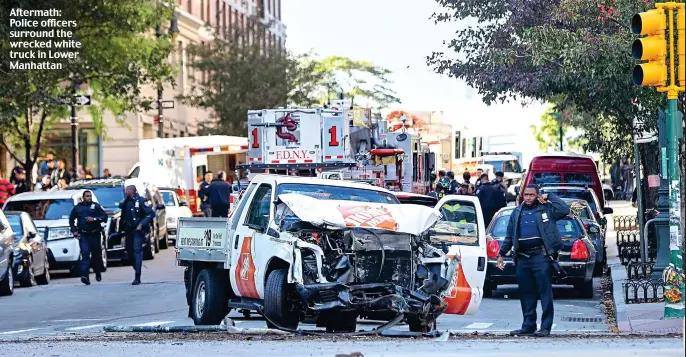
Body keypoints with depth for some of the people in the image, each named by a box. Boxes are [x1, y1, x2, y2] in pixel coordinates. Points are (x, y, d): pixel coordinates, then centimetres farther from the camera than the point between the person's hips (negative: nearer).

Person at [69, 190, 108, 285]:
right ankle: (84, 276, -24)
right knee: (85, 254, -14)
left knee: (97, 254, 6)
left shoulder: (96, 206, 5)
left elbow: (104, 216, 0)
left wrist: (94, 219, -14)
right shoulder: (77, 207, 10)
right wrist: (74, 230, 8)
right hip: (83, 235, 0)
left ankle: (98, 273, 28)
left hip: (95, 234, 1)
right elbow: (71, 219, 20)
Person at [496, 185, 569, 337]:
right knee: (526, 294, 8)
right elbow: (509, 236, 20)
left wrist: (549, 197, -6)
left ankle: (546, 327, -3)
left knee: (545, 292, -5)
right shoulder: (517, 212, 17)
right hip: (522, 257, 5)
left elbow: (565, 210, -12)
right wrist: (501, 254, 15)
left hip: (541, 256, -5)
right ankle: (528, 326, 14)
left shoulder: (546, 208, 4)